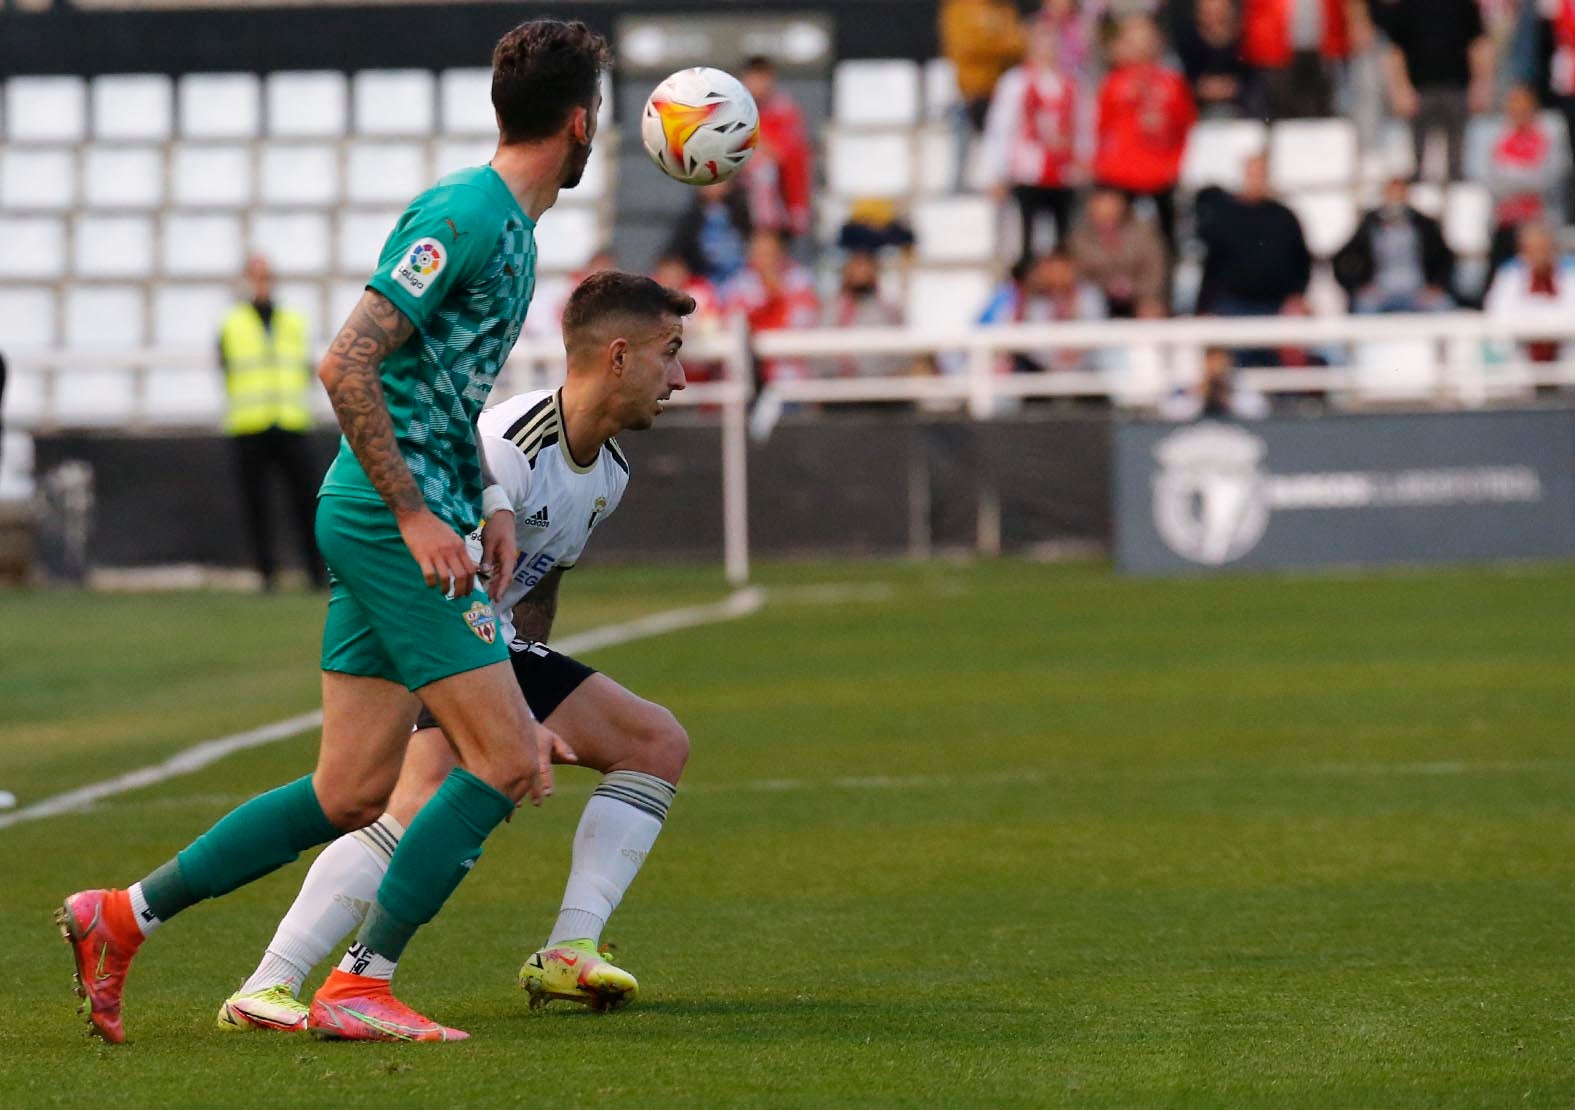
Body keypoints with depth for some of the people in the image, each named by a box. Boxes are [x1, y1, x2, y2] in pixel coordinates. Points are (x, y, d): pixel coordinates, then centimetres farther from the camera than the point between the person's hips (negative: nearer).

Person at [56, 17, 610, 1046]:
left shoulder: (509, 225, 16)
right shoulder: (465, 214, -15)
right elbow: (347, 364, -21)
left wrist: (489, 501, 14)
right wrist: (417, 514, -19)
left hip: (385, 524, 10)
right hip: (391, 521, -10)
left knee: (351, 794, 9)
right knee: (507, 761, -10)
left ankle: (121, 917, 14)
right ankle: (361, 984, -6)